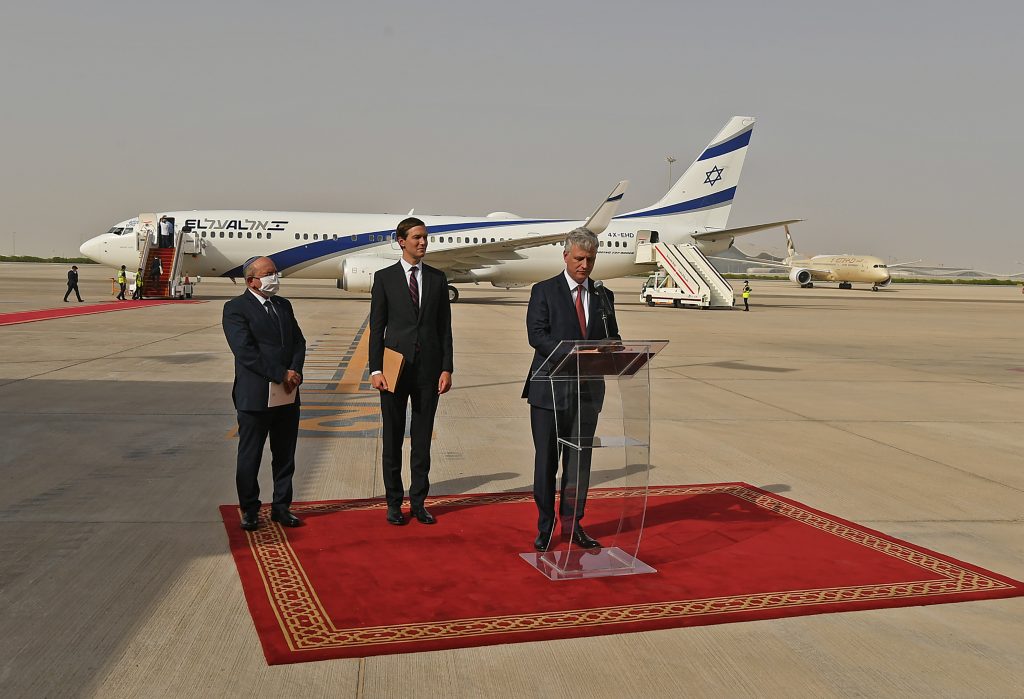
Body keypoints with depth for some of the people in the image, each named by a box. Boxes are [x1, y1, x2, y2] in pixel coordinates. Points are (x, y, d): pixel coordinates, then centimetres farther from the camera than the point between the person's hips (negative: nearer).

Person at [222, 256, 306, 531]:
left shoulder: (283, 305, 13)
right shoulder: (235, 308, -7)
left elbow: (298, 342, 9)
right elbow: (245, 351, -17)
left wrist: (295, 372, -10)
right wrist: (282, 374, -18)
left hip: (288, 395, 6)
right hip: (255, 396, -6)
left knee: (285, 456, 12)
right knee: (250, 457, 6)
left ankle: (281, 507, 25)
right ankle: (250, 511, 20)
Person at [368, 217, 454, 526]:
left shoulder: (438, 278, 8)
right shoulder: (384, 278, 1)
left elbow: (444, 327, 7)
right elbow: (376, 327, 0)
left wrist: (447, 369, 0)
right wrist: (375, 369, -8)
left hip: (428, 368, 2)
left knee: (423, 437, 6)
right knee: (393, 437, 6)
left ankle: (418, 502, 16)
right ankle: (394, 503, 17)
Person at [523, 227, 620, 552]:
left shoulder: (604, 296, 12)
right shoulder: (544, 291, 0)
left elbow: (613, 338, 13)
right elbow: (536, 334, -12)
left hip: (588, 389, 3)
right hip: (550, 388, -3)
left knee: (580, 461, 9)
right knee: (546, 461, 5)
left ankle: (572, 523, 22)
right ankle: (545, 527, 17)